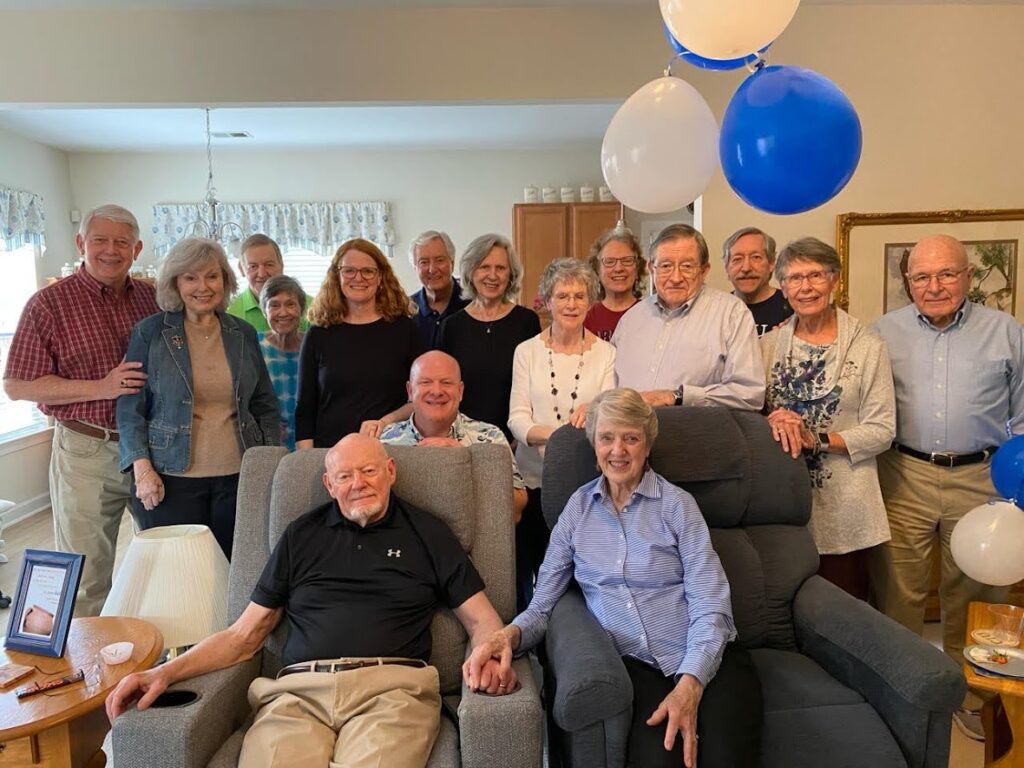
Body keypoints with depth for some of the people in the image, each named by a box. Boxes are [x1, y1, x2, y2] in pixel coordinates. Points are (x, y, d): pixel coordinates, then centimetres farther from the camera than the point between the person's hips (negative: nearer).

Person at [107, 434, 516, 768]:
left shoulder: (427, 533, 14)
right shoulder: (301, 535, 19)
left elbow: (482, 621, 13)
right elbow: (243, 634, 19)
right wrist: (166, 672, 5)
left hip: (391, 685, -1)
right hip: (299, 690, 2)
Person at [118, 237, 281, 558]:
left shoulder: (243, 334, 8)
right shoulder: (150, 333, 0)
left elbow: (266, 407, 13)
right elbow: (130, 407, 0)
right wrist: (142, 468, -9)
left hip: (237, 477, 3)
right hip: (171, 480, -2)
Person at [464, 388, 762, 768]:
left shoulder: (677, 504, 2)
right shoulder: (578, 508, 10)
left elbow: (711, 608, -4)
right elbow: (541, 605, 8)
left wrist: (689, 686, -19)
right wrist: (508, 635, -14)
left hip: (707, 660, -1)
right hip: (637, 665, 1)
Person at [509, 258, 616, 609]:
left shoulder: (606, 353, 5)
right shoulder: (527, 351, 5)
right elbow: (517, 418, -3)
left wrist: (592, 414, -25)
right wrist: (549, 434, -24)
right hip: (535, 478, 0)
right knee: (530, 569, 4)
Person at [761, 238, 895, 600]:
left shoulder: (867, 345, -2)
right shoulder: (768, 344, 7)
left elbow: (882, 430, -5)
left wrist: (815, 439, -15)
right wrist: (772, 423, -14)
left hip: (843, 508, -2)